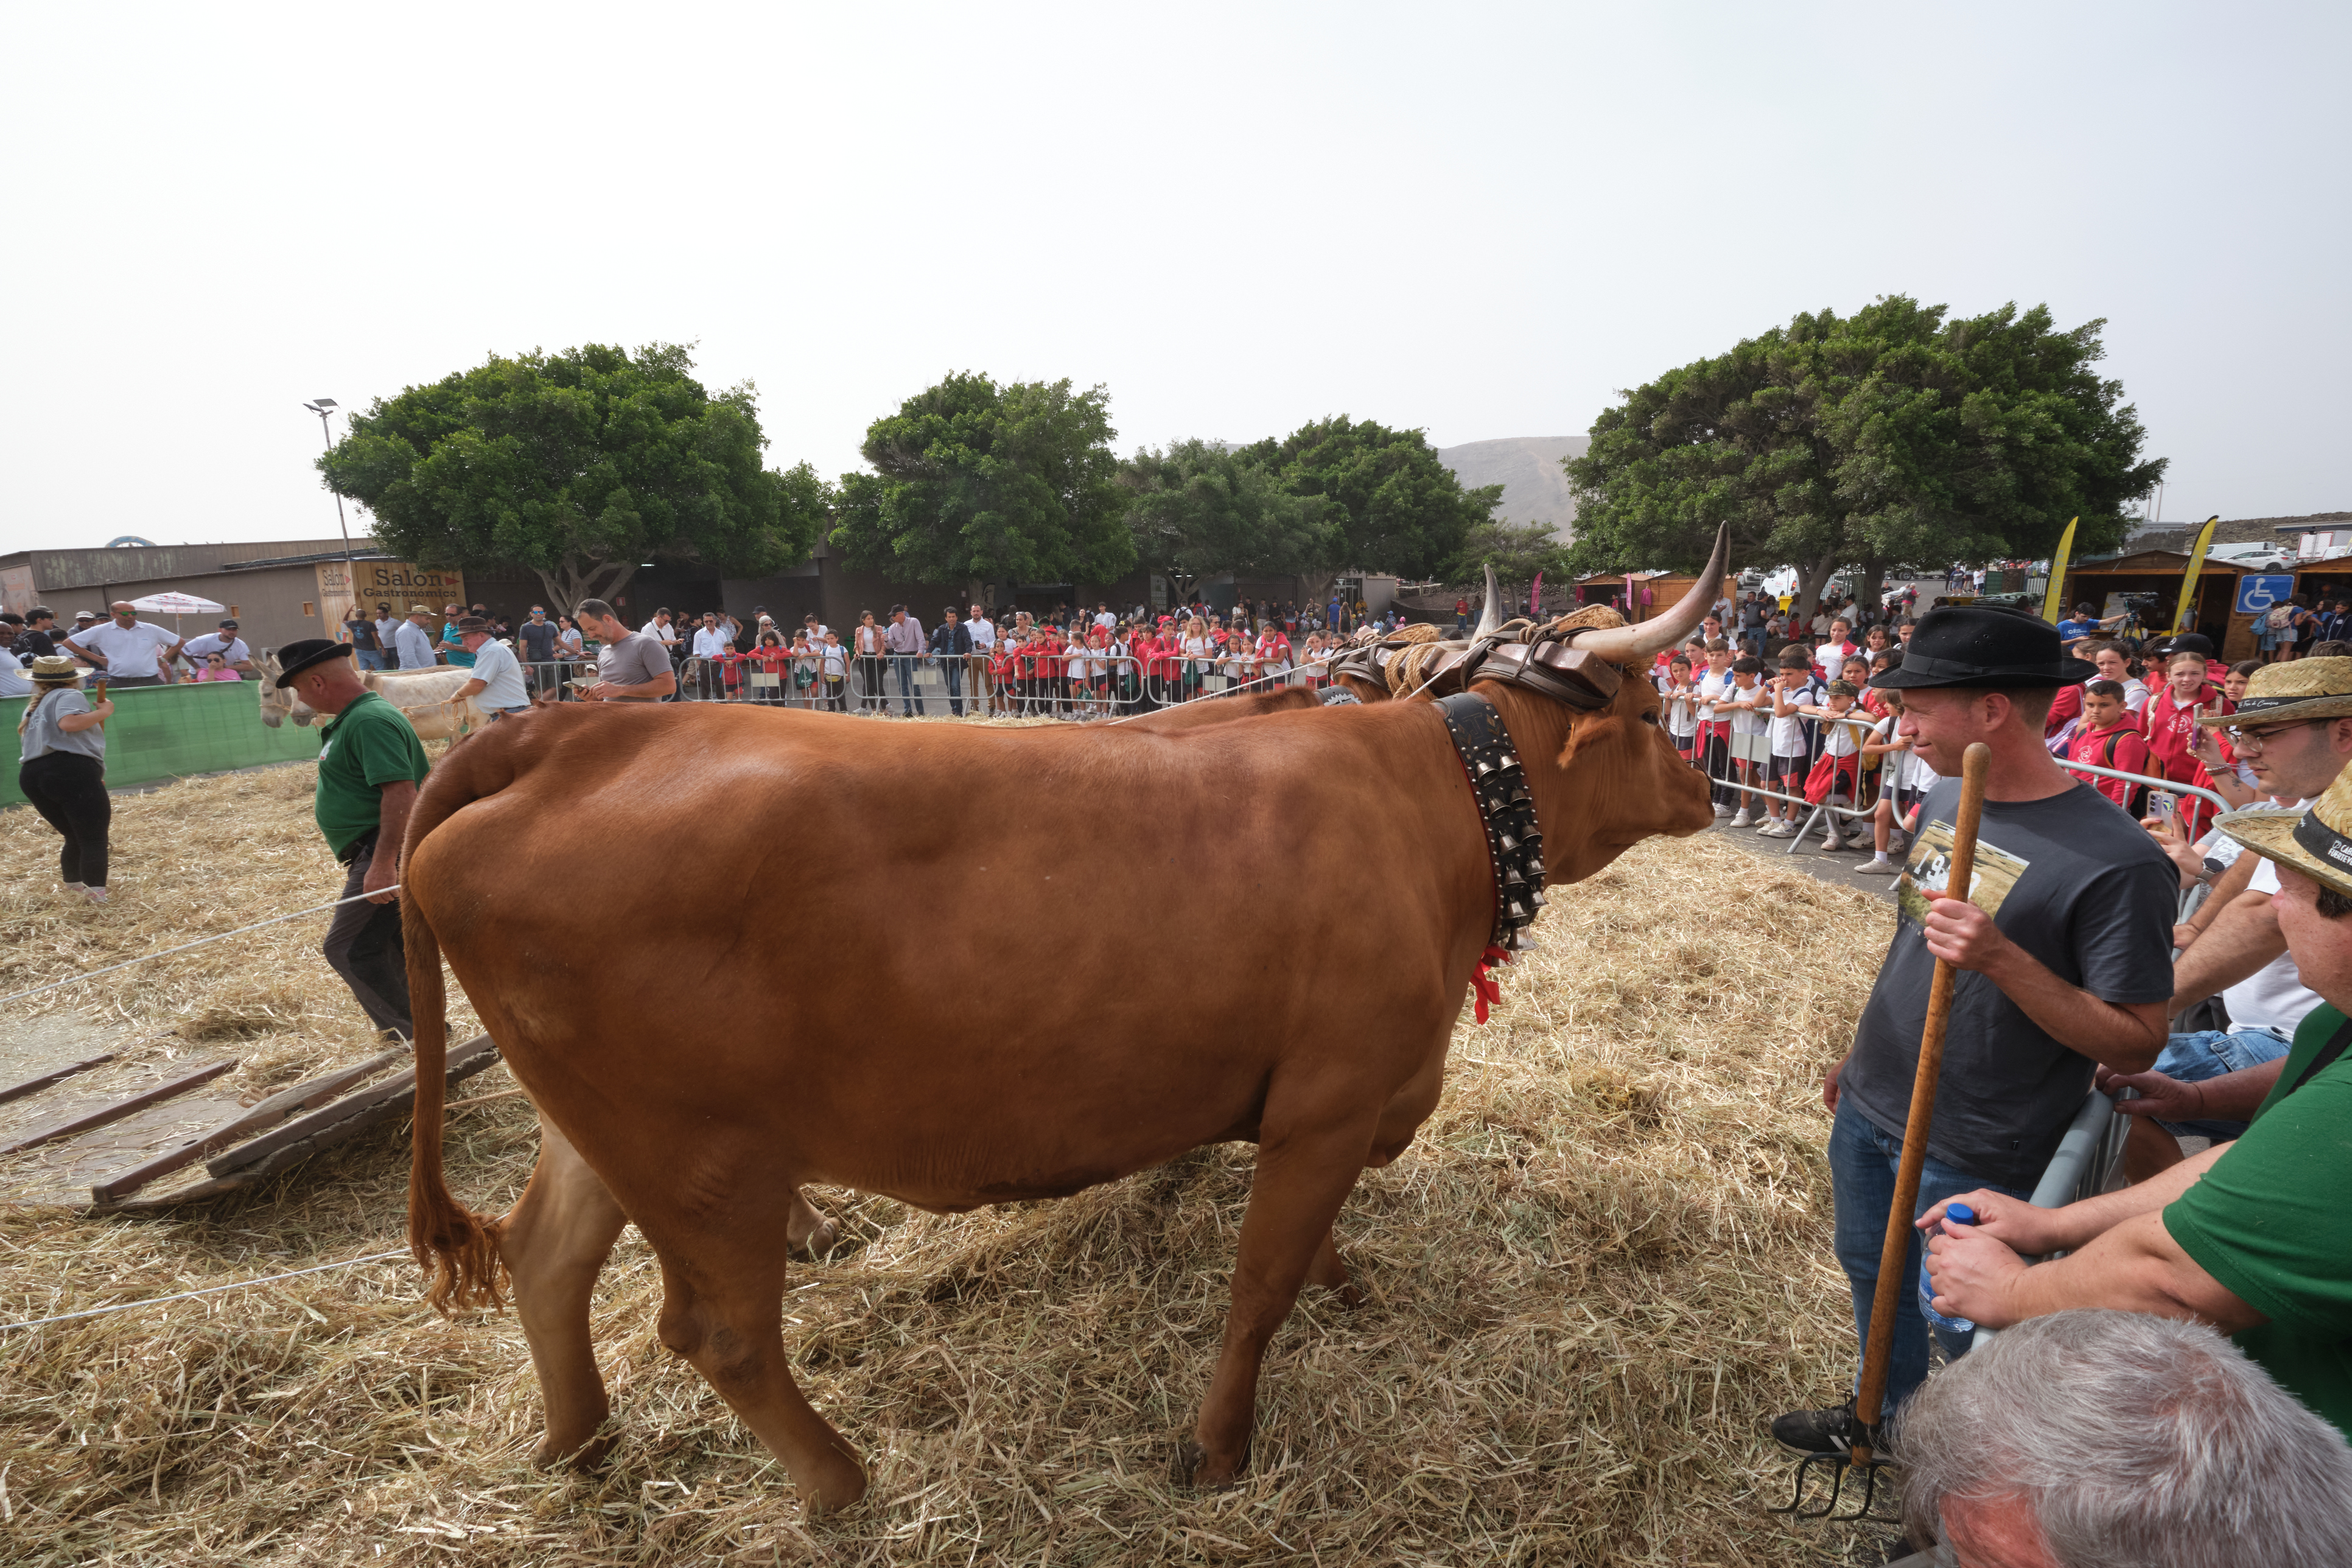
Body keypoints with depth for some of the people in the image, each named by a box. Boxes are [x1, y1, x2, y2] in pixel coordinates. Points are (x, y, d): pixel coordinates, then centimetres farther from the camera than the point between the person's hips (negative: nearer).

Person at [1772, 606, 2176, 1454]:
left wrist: (2001, 957, -35)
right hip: (1869, 1113, 7)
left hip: (1971, 1158, -7)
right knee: (1874, 1278, 25)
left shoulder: (2116, 860, -23)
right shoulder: (1947, 798, 1)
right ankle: (1884, 1418, 50)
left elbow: (2136, 1042, -20)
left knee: (1963, 1328, 14)